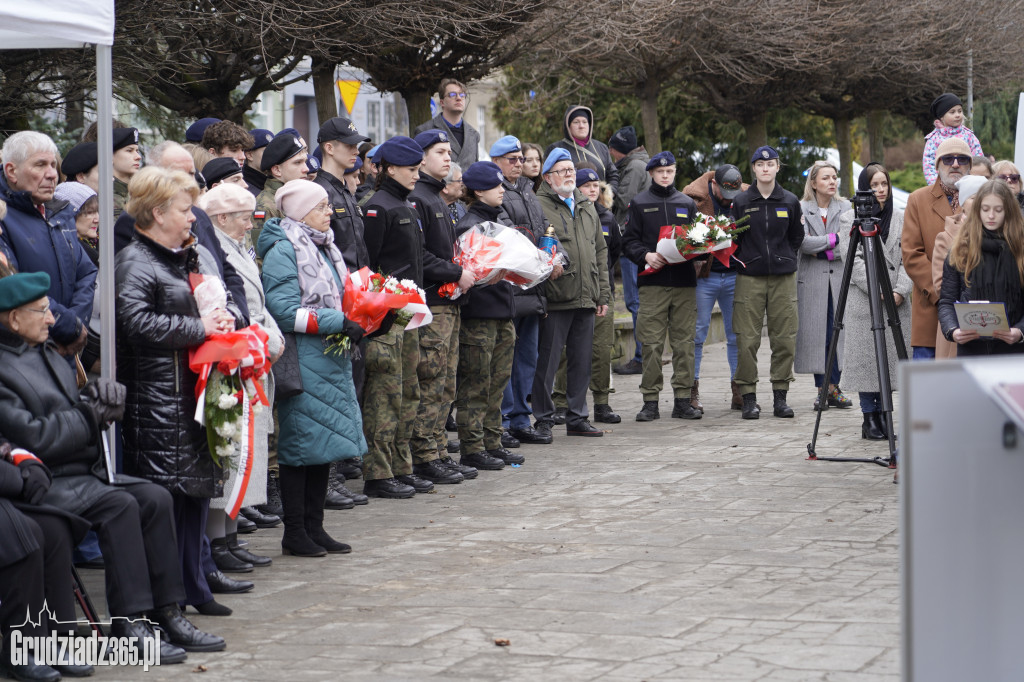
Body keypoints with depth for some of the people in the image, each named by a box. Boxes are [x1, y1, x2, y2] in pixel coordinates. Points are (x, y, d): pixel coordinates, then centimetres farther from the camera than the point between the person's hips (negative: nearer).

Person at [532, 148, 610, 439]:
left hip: (586, 299, 6)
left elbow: (601, 251, 20)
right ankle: (543, 420, 7)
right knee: (547, 361, -2)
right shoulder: (538, 206, -4)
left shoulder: (587, 207, 18)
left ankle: (577, 418, 17)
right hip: (555, 300, -6)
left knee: (581, 361, 9)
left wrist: (603, 294, 15)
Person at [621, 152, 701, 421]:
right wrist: (646, 255, -13)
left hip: (684, 280, 3)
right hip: (652, 282, -2)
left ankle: (682, 399, 6)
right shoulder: (639, 203, 9)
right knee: (651, 343, -6)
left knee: (684, 342, 1)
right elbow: (629, 241, 4)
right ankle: (650, 401, -1)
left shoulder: (687, 203, 17)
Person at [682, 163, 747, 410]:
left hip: (734, 275, 3)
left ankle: (739, 391, 12)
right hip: (703, 276, -3)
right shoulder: (694, 197, -6)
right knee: (696, 333, -1)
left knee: (737, 334, 6)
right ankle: (692, 392, 6)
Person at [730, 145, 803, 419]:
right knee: (747, 340, -5)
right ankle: (748, 398, 2)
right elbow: (733, 238, 9)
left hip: (783, 276, 1)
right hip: (750, 277, -1)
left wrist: (785, 258, 7)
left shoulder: (790, 201, 7)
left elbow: (797, 237, 16)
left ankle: (780, 396, 9)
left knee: (784, 339, 1)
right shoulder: (741, 202, 3)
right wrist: (744, 261, -1)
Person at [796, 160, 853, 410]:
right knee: (816, 334, -2)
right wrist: (835, 239, -11)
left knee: (838, 333, -2)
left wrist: (823, 249, -10)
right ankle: (821, 389, 3)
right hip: (812, 280, -1)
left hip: (840, 277, 1)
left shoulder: (845, 208, 7)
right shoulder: (802, 209, 3)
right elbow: (803, 242, -11)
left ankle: (834, 388, 4)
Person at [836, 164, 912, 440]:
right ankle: (869, 418, 2)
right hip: (862, 300, -3)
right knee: (866, 358, -3)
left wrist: (900, 290, -8)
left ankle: (883, 414, 11)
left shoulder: (900, 218, 13)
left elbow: (907, 258, 8)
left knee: (890, 357, 3)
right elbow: (853, 260, -5)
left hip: (896, 302, 3)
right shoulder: (849, 218, 3)